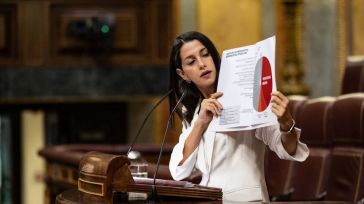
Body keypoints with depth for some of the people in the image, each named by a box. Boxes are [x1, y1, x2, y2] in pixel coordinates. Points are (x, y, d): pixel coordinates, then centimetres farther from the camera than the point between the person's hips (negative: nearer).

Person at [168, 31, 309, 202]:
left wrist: (286, 123, -31)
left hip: (245, 199, -3)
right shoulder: (192, 112, 12)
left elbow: (288, 150, -12)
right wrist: (201, 123, -10)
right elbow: (179, 171, 1)